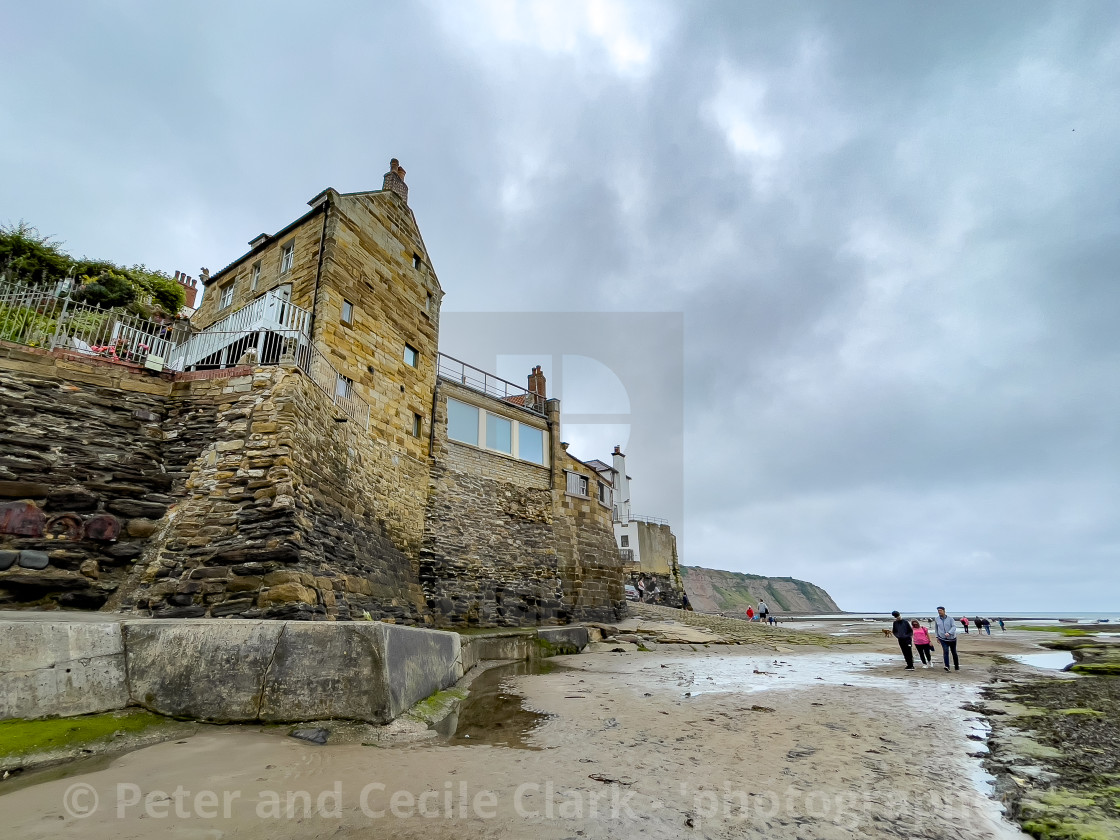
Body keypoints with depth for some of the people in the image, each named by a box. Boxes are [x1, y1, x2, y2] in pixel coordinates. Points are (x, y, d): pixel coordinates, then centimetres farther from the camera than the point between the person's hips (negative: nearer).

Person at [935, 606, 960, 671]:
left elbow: (954, 626, -16)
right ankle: (947, 666, -21)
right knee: (945, 652, -17)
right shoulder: (936, 619, -1)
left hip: (952, 638, 0)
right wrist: (937, 637, 14)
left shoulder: (950, 618, -9)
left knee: (954, 652, 13)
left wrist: (949, 633, -31)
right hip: (943, 639, 0)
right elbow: (936, 628, 12)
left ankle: (956, 666, 31)